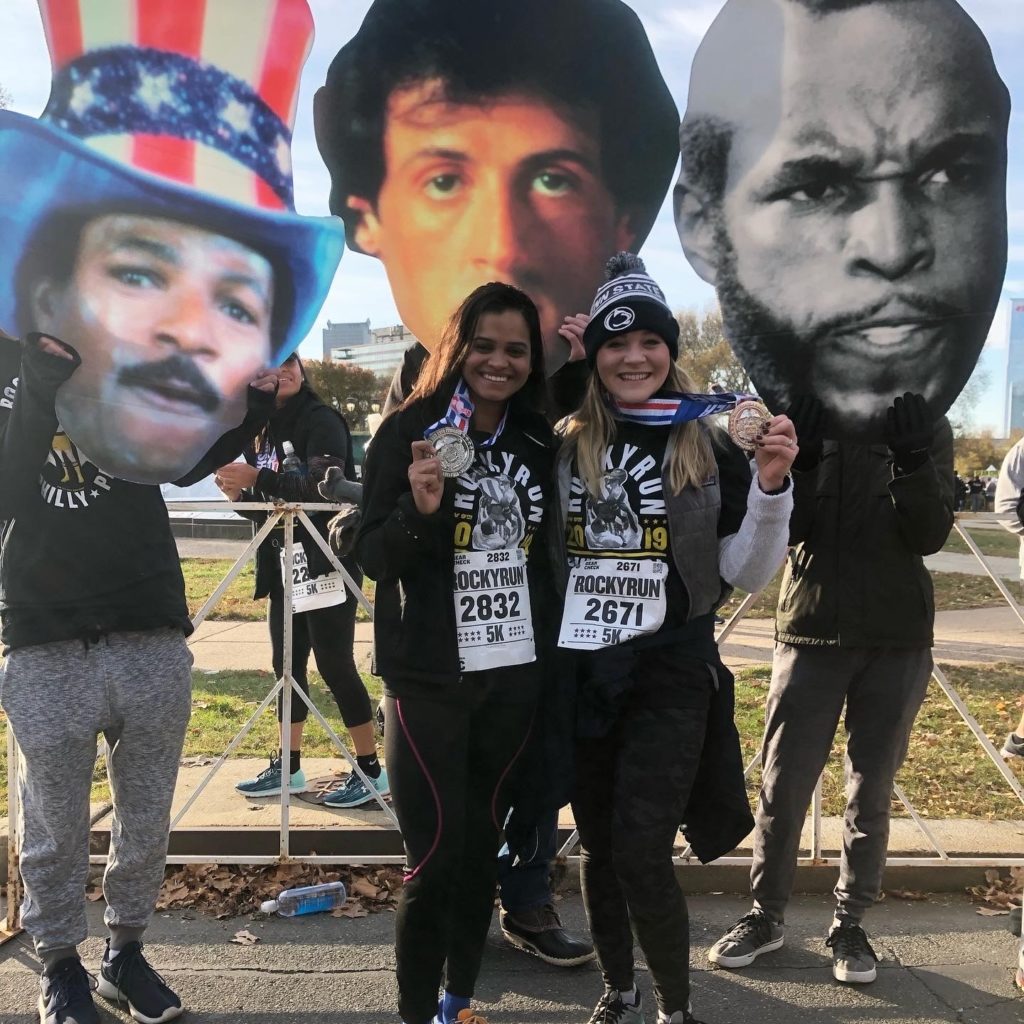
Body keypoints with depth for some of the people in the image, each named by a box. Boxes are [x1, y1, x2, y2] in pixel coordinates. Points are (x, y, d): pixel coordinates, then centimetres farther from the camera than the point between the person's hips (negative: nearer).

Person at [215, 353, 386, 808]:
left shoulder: (320, 420, -9)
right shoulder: (262, 431, 13)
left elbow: (324, 485, -24)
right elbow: (269, 506, 17)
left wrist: (258, 479, -25)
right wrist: (240, 493, -3)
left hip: (327, 562, -7)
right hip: (284, 564, 7)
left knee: (334, 663, -5)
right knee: (286, 664, 11)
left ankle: (371, 770, 6)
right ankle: (289, 768, 22)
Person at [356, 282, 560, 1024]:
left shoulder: (540, 441, 6)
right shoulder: (408, 432, -6)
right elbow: (372, 557, -10)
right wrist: (418, 509, -26)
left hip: (517, 676, 4)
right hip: (429, 679, -4)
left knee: (483, 849, 14)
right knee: (434, 858, -1)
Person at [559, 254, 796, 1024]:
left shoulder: (711, 448, -3)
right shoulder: (563, 444, 0)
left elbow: (749, 575, 0)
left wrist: (772, 487, -19)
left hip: (672, 673, -2)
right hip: (579, 673, 3)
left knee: (640, 853, -5)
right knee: (598, 847, 15)